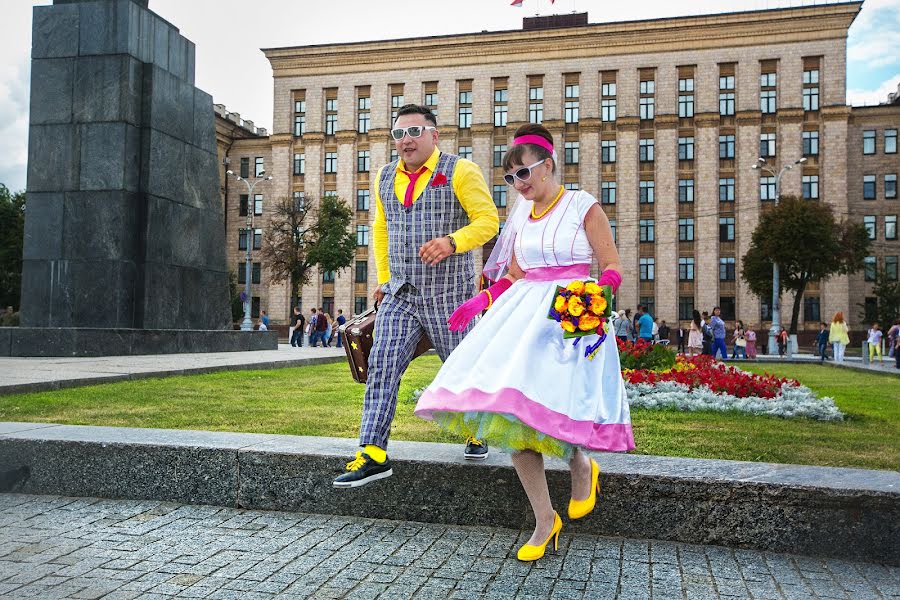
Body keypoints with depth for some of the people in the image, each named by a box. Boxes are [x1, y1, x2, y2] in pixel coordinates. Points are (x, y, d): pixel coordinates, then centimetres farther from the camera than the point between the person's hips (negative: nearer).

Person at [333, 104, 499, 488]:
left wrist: (452, 242, -27)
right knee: (381, 366, -8)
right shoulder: (385, 178, 12)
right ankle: (373, 454, -5)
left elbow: (488, 220, -10)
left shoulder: (460, 172, -5)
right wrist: (383, 278, 18)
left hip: (449, 297, -4)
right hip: (400, 295, 5)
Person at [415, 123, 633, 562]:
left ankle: (581, 464, 16)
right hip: (524, 311, 6)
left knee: (542, 404, -20)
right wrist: (479, 303, 10)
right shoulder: (521, 216, 15)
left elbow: (612, 266, -3)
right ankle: (544, 521, 5)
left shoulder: (584, 207, -1)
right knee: (512, 412, -6)